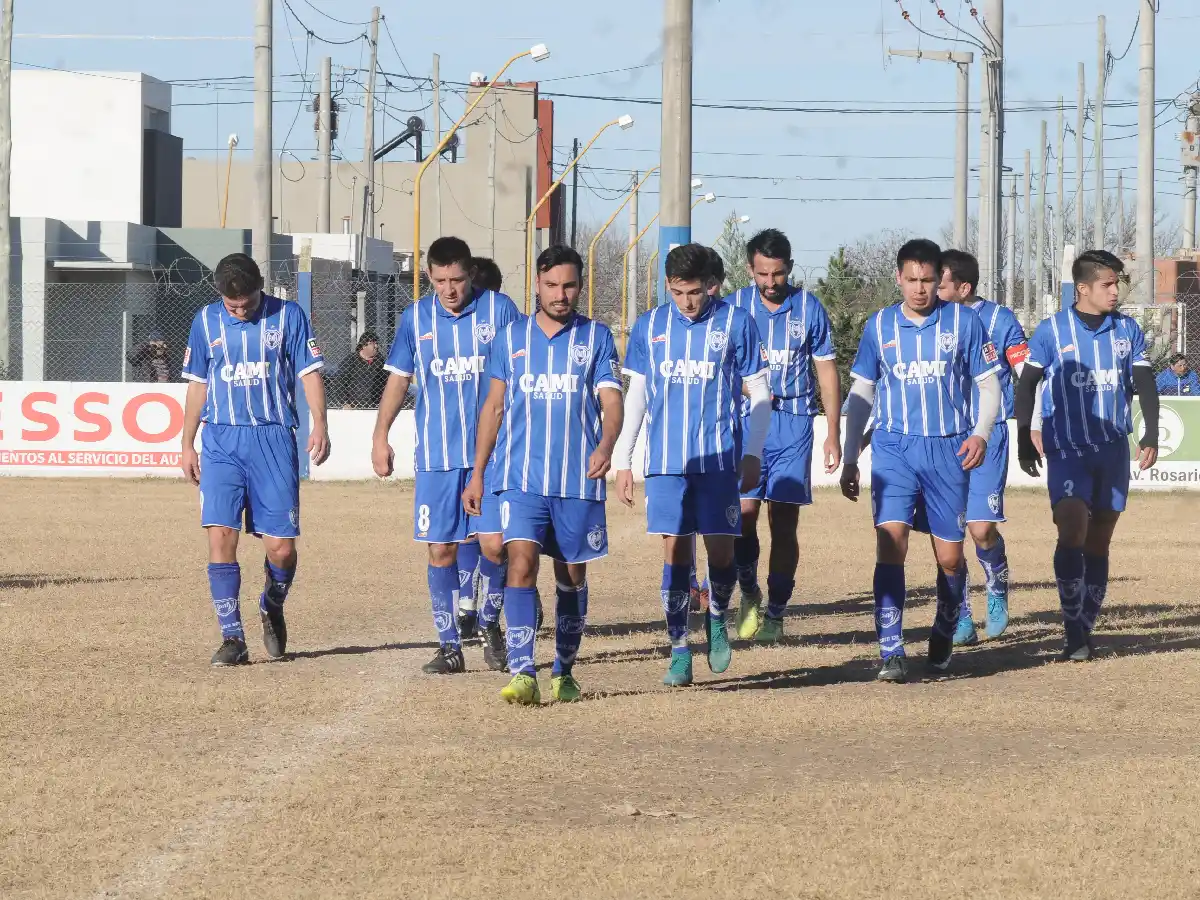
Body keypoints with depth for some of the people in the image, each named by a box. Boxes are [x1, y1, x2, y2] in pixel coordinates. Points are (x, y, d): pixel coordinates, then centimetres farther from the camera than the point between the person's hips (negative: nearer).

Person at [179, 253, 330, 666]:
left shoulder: (288, 316, 1)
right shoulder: (206, 321, 8)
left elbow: (310, 372, 1)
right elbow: (198, 384, 16)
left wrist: (319, 425, -13)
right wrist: (187, 444, 13)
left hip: (273, 439, -1)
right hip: (221, 442, 1)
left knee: (281, 546, -3)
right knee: (220, 537, -11)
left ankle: (272, 608, 29)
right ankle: (232, 639, -7)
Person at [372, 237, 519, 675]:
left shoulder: (500, 310, -1)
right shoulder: (416, 317, 4)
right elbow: (398, 377, 13)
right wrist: (380, 436, 9)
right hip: (436, 455, 2)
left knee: (493, 544, -9)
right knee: (442, 550, 2)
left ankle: (489, 623, 17)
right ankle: (450, 646, 11)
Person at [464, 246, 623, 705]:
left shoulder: (597, 337, 4)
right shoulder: (511, 337, 9)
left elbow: (611, 401, -6)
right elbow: (494, 406, 15)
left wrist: (606, 445, -27)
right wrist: (477, 473, 13)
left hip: (578, 478, 0)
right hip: (520, 477, 0)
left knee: (572, 576, 9)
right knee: (521, 564, -15)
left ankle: (564, 672, 24)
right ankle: (522, 674, -21)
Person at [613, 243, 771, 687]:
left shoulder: (735, 323, 0)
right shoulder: (649, 326, 7)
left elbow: (760, 393, 5)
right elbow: (636, 395, 14)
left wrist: (753, 454, -3)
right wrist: (622, 460, 10)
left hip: (719, 460, -2)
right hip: (665, 462, 2)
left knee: (720, 549, -4)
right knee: (674, 551, 0)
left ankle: (716, 620, 25)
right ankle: (679, 651, 6)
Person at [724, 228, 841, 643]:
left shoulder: (809, 308, 3)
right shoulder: (734, 307, 3)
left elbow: (827, 371, 8)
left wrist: (833, 433, 5)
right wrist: (746, 390, -6)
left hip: (793, 425, 0)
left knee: (784, 522, -1)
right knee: (743, 512, -10)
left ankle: (775, 613, 8)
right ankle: (749, 592, 14)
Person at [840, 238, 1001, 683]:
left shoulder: (964, 321, 1)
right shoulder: (880, 325, 6)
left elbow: (989, 384, 6)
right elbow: (861, 393, 13)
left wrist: (981, 433, -12)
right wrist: (849, 459, 9)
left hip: (948, 450, 0)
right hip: (893, 447, 0)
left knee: (950, 558, 3)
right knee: (890, 542, -17)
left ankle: (943, 639, 30)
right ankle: (891, 654, -18)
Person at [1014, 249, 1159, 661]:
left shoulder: (1127, 330, 6)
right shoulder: (1052, 330, -3)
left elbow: (1145, 382, 7)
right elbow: (1027, 384, 3)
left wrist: (1151, 434, -5)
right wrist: (1023, 439, 1)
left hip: (1114, 449, 4)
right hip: (1067, 450, -3)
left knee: (1099, 543, 7)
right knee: (1072, 533, -18)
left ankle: (1085, 631, 15)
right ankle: (1073, 631, -15)